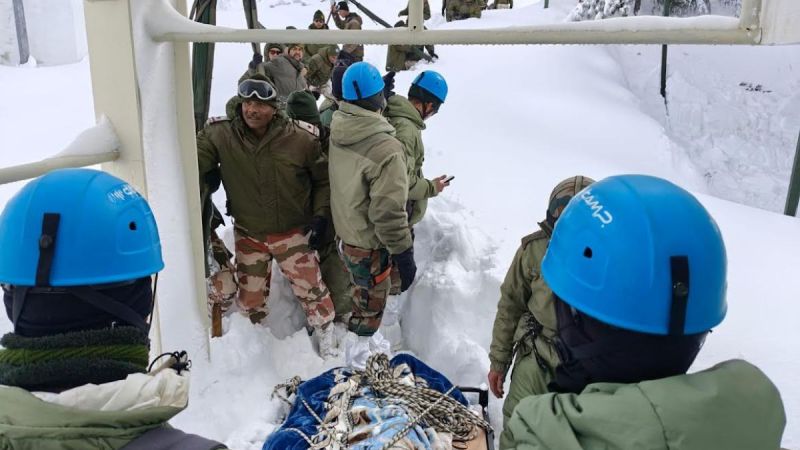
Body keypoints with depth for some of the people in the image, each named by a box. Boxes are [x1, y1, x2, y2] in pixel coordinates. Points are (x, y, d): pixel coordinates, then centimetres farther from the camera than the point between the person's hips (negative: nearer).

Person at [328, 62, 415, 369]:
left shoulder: (337, 130, -8)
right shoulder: (386, 149, -32)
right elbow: (388, 212, -29)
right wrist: (404, 254, -17)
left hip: (344, 231, 8)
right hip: (371, 244, -8)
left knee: (364, 291, 31)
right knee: (372, 300, 17)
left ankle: (366, 338, 55)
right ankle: (360, 354, 38)